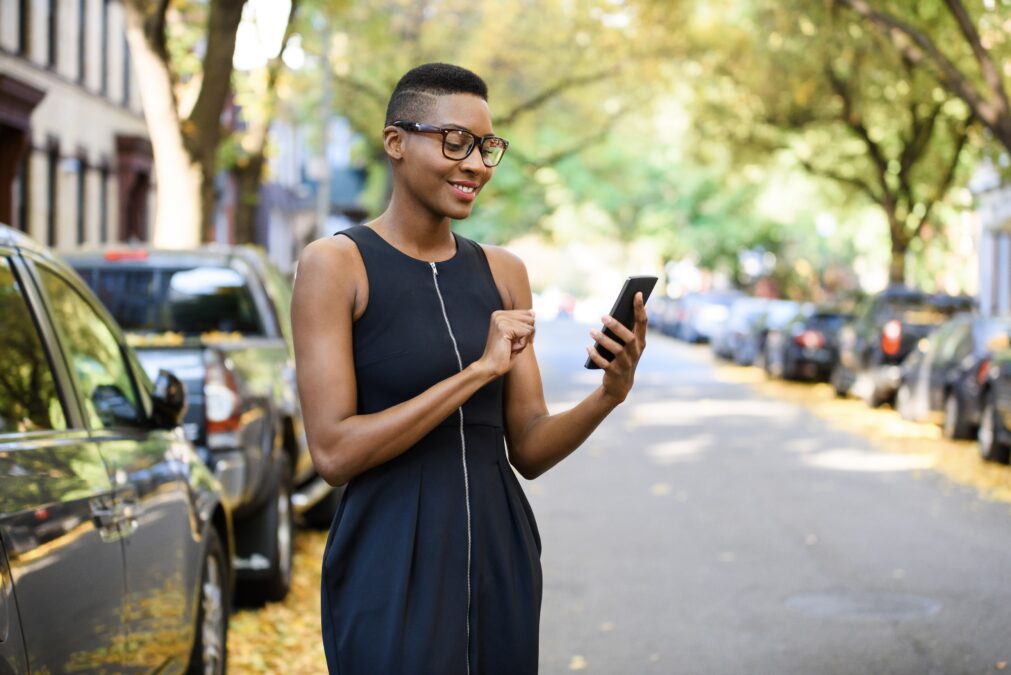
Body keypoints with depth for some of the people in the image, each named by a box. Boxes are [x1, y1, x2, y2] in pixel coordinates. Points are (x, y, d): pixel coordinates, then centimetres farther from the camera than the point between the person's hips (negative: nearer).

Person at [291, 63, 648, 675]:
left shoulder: (503, 272, 8)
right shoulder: (336, 264, -7)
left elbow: (529, 451, 7)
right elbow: (333, 451, -15)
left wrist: (609, 394, -12)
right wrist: (478, 371, -19)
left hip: (499, 559, 5)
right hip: (392, 569, -5)